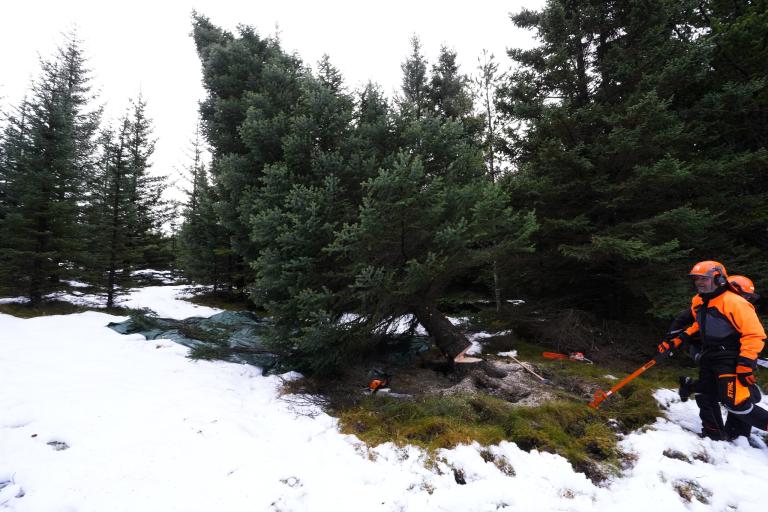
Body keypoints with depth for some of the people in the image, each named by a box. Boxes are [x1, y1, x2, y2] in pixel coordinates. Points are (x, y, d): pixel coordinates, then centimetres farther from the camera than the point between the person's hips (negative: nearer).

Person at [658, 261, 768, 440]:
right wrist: (675, 341, 16)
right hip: (709, 357, 9)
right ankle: (714, 435, 26)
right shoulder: (698, 302, 9)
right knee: (705, 398, 13)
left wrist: (745, 365, -25)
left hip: (730, 360, -9)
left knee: (736, 402, -16)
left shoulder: (734, 302, -18)